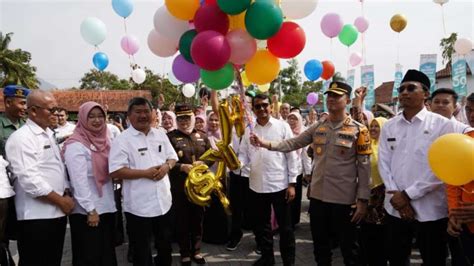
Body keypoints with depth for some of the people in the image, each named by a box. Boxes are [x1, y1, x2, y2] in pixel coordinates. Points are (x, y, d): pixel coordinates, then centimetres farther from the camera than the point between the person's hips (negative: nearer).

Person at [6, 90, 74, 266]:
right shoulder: (21, 138, -13)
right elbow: (29, 180, -20)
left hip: (57, 213, 8)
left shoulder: (49, 134, 13)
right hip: (36, 217, -8)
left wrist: (66, 195, 4)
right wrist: (61, 200, -13)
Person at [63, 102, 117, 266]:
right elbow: (79, 180, -18)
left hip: (107, 207, 7)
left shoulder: (104, 140, 9)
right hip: (86, 211, -7)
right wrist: (90, 210, -19)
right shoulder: (76, 145, -13)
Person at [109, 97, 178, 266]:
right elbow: (115, 172, -17)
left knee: (165, 245, 22)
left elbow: (172, 157, 13)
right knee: (142, 251, 11)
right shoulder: (122, 140, -10)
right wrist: (145, 173, -22)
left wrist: (166, 166, -10)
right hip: (138, 206, -5)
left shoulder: (160, 135, 7)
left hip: (163, 201, 5)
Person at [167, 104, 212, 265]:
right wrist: (182, 167, -22)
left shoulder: (201, 136, 8)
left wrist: (202, 163, -9)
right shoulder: (170, 137, -6)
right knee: (182, 220, 8)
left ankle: (196, 251, 31)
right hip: (179, 186, -4)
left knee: (198, 219, 14)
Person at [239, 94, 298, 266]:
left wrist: (292, 183, -8)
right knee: (261, 225, 17)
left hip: (280, 185, -3)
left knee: (285, 226, 8)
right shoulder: (248, 130, 6)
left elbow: (291, 155, -4)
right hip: (257, 186, 4)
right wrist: (237, 162, -17)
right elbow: (244, 155, 6)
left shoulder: (282, 126, -3)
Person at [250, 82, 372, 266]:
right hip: (317, 196, 4)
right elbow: (293, 143, 1)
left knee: (348, 247, 12)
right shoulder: (317, 127, 5)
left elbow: (364, 167, -7)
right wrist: (265, 144, -13)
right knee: (320, 245, 19)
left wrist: (362, 199, -10)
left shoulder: (358, 130, -6)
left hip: (344, 199, -4)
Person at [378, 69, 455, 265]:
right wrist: (395, 196, -8)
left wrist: (408, 194, -12)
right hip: (395, 208, 3)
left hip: (430, 210, -3)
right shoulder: (389, 126, 8)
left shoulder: (442, 125, -4)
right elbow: (383, 163, 4)